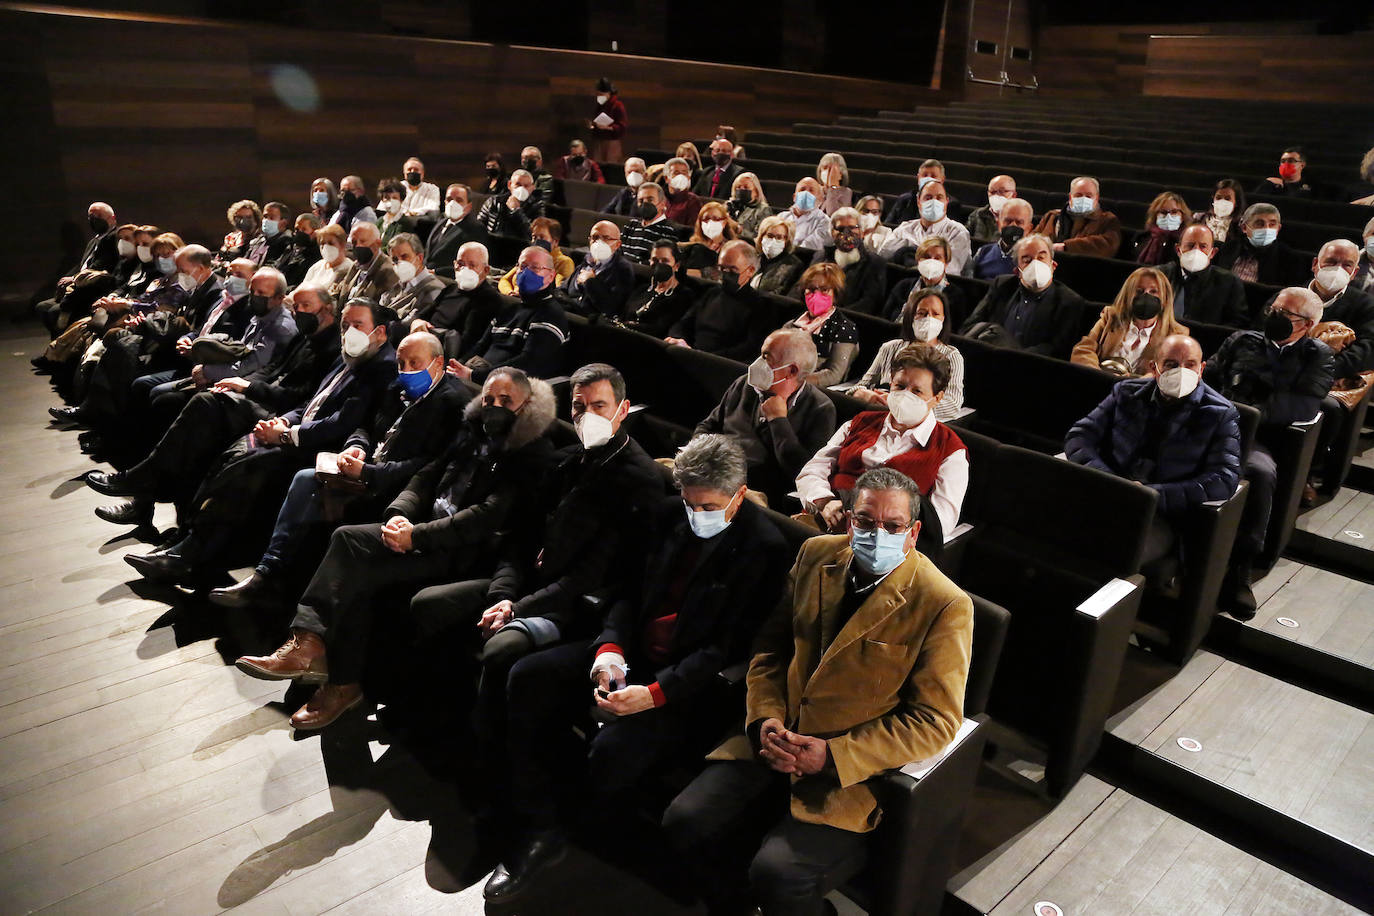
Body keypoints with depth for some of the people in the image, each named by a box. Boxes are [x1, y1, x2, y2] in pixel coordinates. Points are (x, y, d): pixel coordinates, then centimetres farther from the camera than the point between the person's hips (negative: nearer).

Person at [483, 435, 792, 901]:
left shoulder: (763, 548, -15)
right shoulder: (671, 515, 5)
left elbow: (728, 649, -17)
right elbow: (632, 591, 10)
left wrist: (654, 693, -25)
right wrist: (610, 647, -10)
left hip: (693, 681, -7)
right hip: (632, 652, 7)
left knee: (614, 749, -30)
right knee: (526, 678, -10)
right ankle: (536, 829, -1)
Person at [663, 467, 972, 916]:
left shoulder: (945, 606, -15)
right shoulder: (816, 555, 2)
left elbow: (935, 722, -12)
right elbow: (771, 646, 10)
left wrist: (833, 755, -18)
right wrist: (765, 720, -7)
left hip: (855, 768, -5)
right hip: (778, 740, 5)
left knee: (777, 870, -23)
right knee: (685, 821, -8)